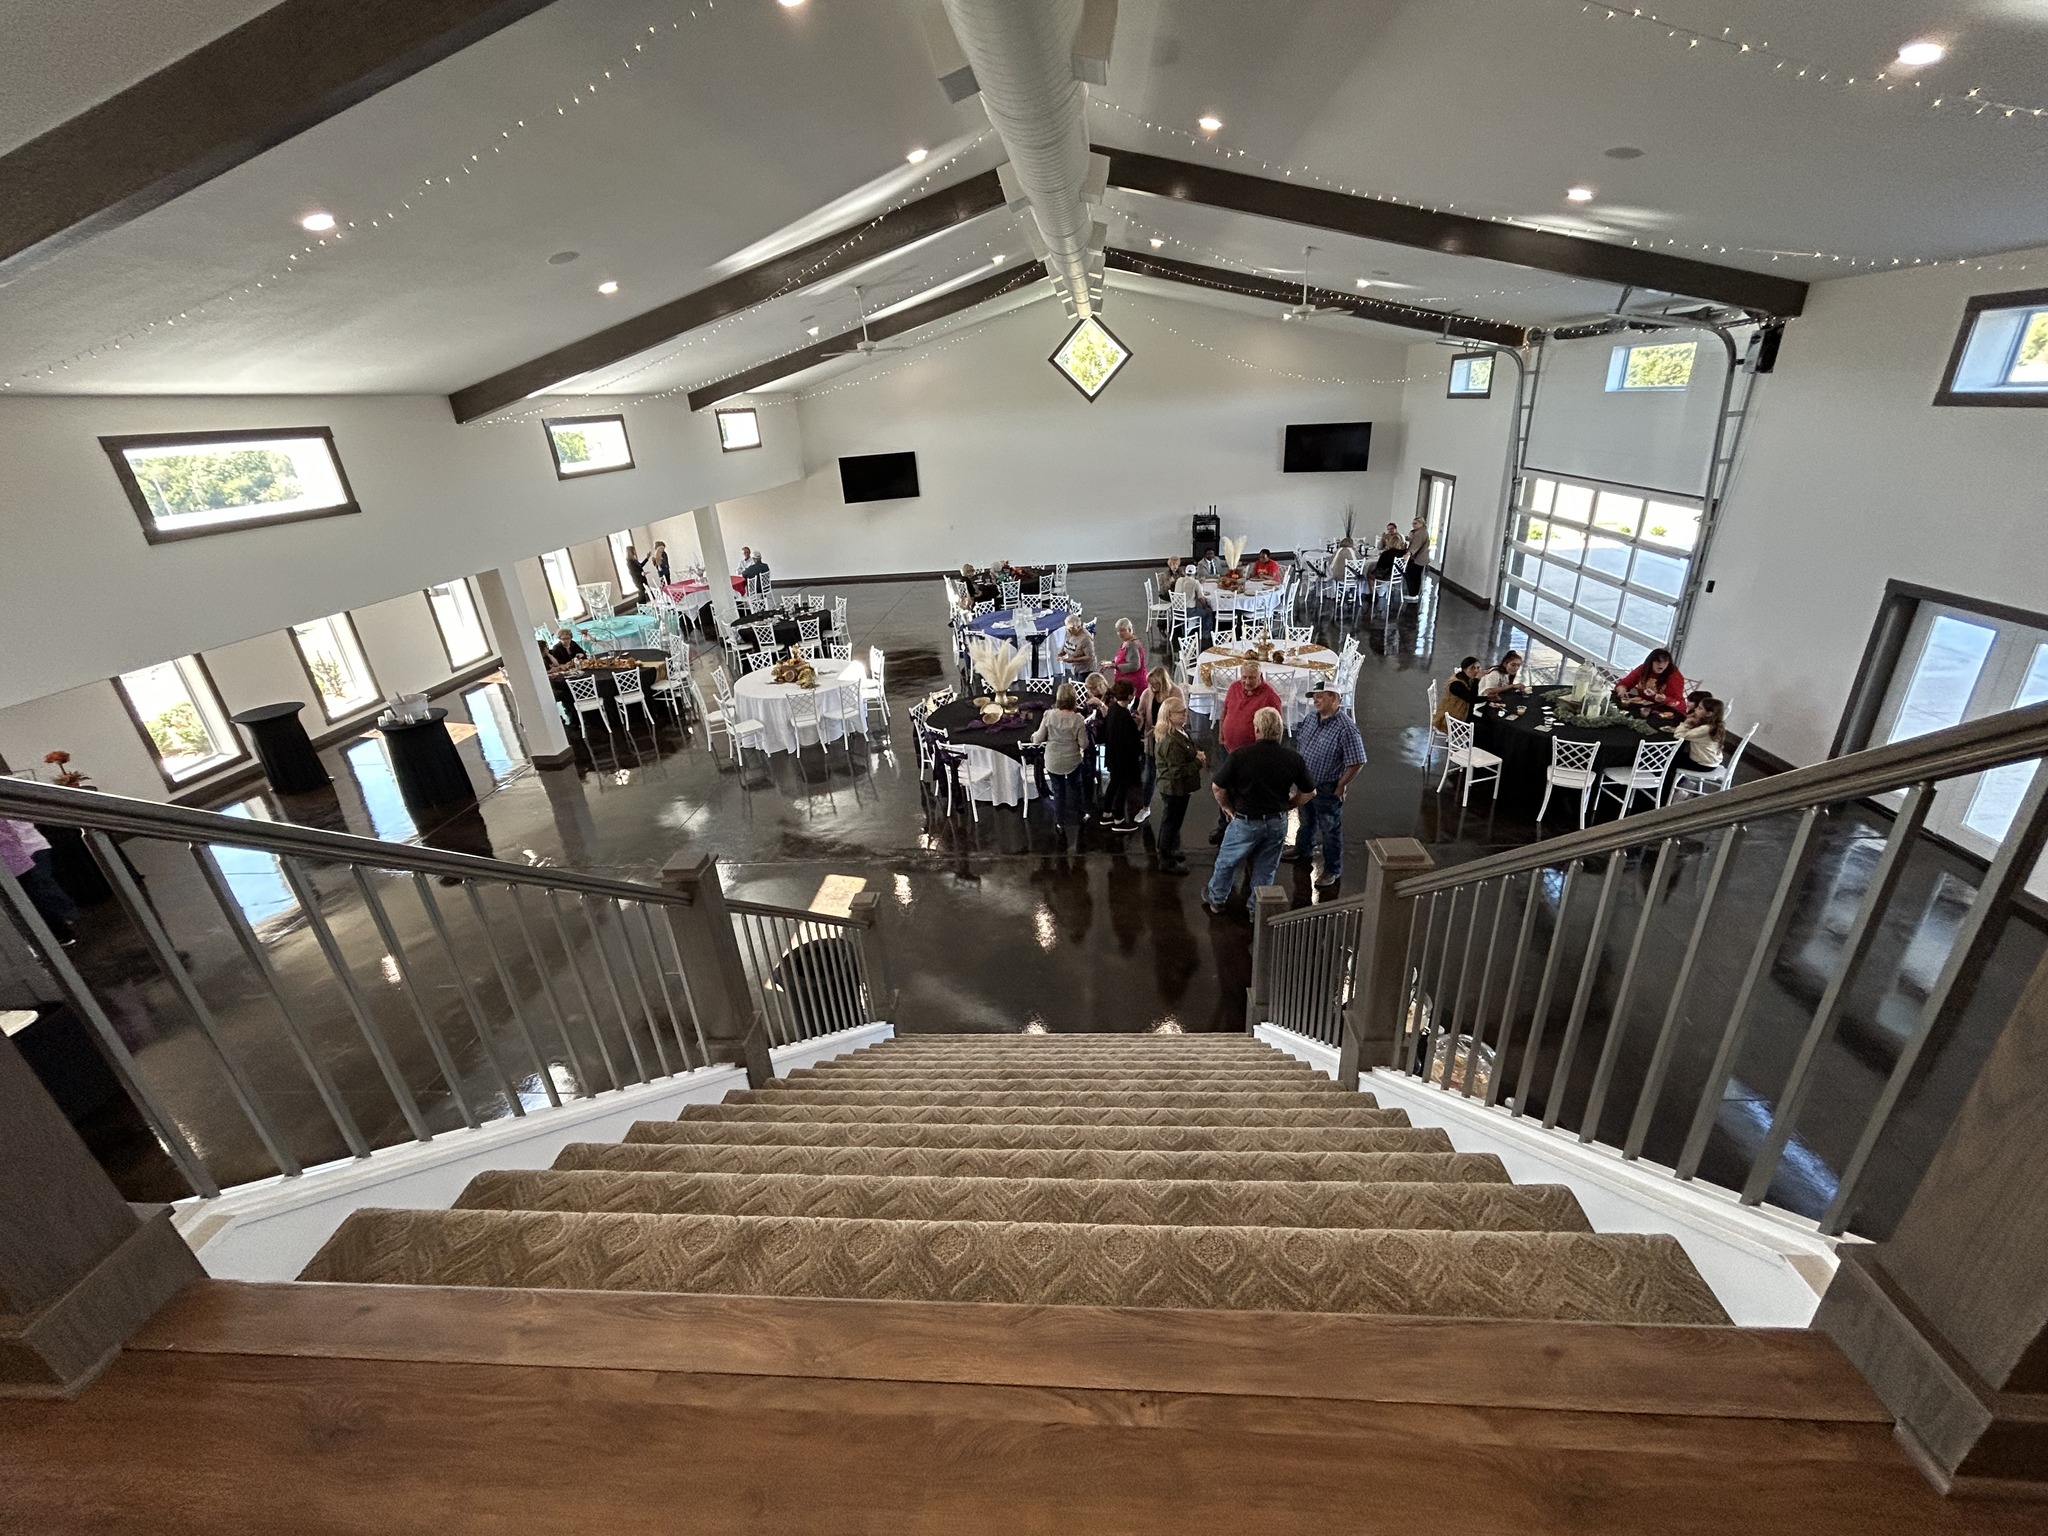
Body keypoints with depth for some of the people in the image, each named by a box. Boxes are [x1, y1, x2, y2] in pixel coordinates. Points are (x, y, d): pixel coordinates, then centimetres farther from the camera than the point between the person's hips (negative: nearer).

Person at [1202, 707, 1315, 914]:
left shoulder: (1240, 755, -19)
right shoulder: (1293, 758, -9)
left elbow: (1217, 787, -13)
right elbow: (1309, 793, 1)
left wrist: (1226, 807, 5)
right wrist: (1285, 806, 14)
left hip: (1246, 821, -3)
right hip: (1277, 823, 3)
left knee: (1226, 862, 20)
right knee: (1266, 870, 18)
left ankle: (1215, 901, 37)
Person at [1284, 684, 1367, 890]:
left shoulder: (1346, 728, -25)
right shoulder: (1311, 719, -1)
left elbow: (1356, 762, -23)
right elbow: (1298, 743, 14)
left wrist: (1340, 787, -16)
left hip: (1327, 790, -7)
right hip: (1305, 784, 7)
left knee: (1330, 831, 8)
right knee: (1306, 821, 28)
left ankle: (1333, 870, 23)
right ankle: (1303, 850, 51)